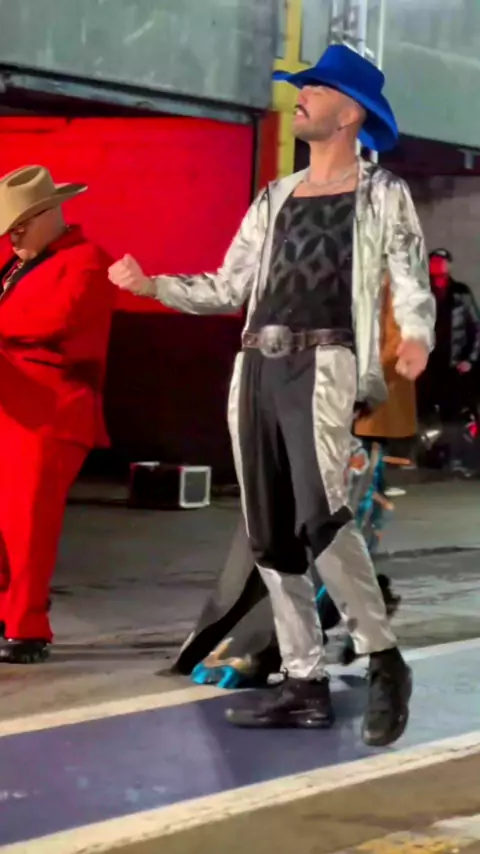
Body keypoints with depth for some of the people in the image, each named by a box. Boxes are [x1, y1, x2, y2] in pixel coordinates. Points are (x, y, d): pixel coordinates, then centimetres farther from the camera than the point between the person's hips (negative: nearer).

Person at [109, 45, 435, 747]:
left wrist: (416, 337, -24)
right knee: (271, 534, 4)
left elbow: (411, 283, -4)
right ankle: (305, 685, 11)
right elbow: (228, 288, 20)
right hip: (258, 367, 6)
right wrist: (151, 285, 10)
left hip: (322, 365, -6)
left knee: (320, 516, -22)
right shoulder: (275, 198, 21)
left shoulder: (383, 194, 6)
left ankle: (385, 664, -8)